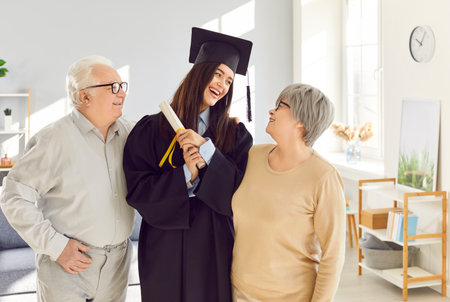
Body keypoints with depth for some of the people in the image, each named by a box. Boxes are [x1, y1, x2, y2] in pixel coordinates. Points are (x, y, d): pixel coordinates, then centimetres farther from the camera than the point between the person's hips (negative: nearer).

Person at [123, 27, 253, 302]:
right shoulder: (151, 129, 0)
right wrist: (186, 175, -19)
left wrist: (206, 148, -16)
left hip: (215, 250, 1)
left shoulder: (236, 135, 4)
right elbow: (138, 190, -7)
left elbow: (239, 194, -7)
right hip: (165, 249, -1)